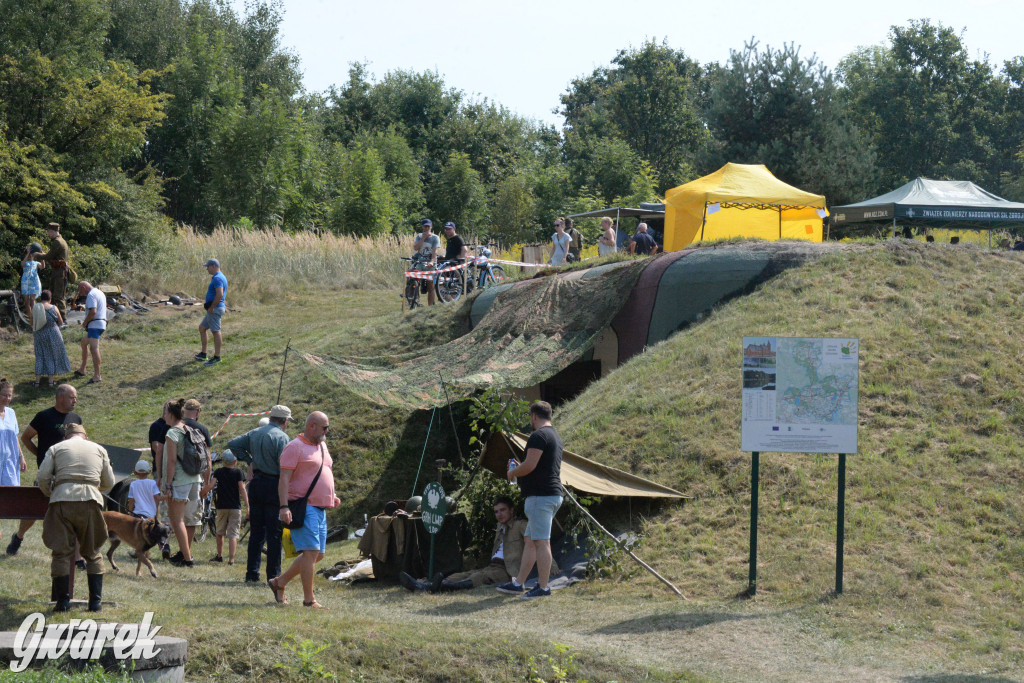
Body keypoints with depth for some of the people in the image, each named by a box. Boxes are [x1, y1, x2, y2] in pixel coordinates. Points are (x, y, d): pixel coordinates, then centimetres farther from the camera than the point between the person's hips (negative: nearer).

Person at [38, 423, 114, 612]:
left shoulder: (56, 448, 17)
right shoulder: (99, 449, 22)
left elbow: (42, 477, 6)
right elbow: (109, 483, 21)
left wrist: (50, 494, 24)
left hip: (62, 499, -1)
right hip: (91, 500, 1)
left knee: (61, 552, 5)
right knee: (92, 553, 12)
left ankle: (63, 601, 2)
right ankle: (96, 600, 8)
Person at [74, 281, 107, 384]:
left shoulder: (91, 295, -13)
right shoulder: (100, 293, 20)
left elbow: (93, 311, -24)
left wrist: (85, 322, -10)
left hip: (95, 325, -11)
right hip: (102, 323, 11)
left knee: (94, 348, -17)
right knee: (84, 342, 26)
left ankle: (97, 376, -25)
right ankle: (82, 370, 34)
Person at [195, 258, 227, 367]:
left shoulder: (217, 278, -16)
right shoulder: (220, 277, 18)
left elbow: (219, 294, -27)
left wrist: (211, 307, -21)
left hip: (215, 309, -11)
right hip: (214, 309, 11)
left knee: (216, 332, -7)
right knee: (202, 328, 17)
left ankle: (217, 357, -4)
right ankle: (203, 354, 20)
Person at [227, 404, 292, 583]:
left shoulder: (254, 433, 9)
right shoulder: (281, 437, -11)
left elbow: (233, 444, 13)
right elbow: (284, 466, -17)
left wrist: (248, 460, 12)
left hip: (256, 483, 6)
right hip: (274, 485, -6)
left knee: (256, 531, 12)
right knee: (274, 533, -1)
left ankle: (252, 573, 12)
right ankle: (273, 575, 0)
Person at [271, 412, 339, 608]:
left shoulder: (321, 446, 19)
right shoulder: (294, 447, -8)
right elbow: (284, 478, -14)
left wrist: (332, 496, 17)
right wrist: (284, 507, -23)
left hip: (320, 509, 9)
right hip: (304, 508, -9)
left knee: (318, 555, 9)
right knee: (311, 552, -13)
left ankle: (279, 582, 21)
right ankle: (309, 599, -9)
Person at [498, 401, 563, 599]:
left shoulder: (538, 435, -13)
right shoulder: (555, 436, 20)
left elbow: (530, 465, -20)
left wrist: (513, 472, -2)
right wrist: (520, 468, 28)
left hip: (541, 496, -10)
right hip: (554, 493, 10)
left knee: (541, 542, -7)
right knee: (531, 541, 13)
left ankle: (543, 587, -6)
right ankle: (518, 583, 18)